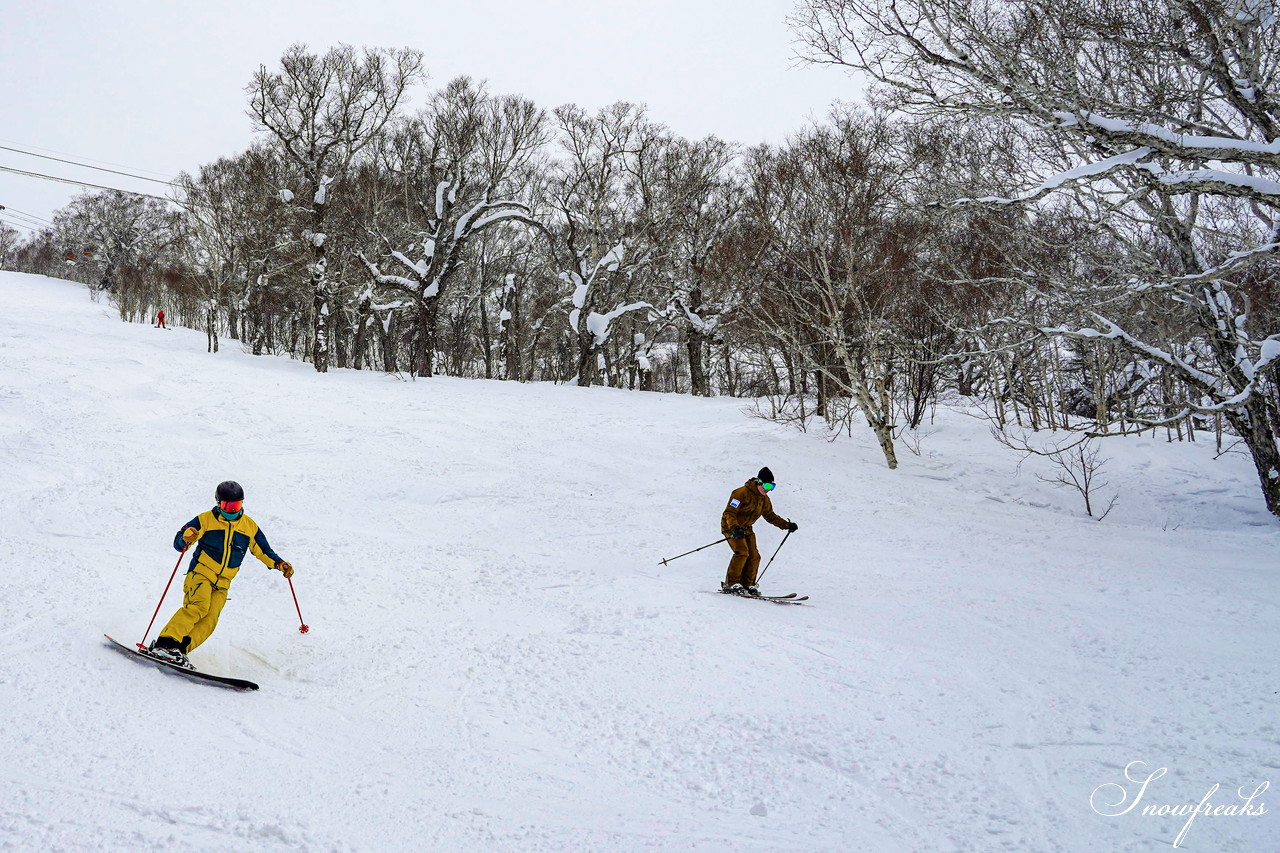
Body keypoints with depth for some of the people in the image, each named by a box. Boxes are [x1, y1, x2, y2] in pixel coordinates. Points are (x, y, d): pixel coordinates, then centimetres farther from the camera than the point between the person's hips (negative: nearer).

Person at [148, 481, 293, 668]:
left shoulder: (249, 526, 10)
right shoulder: (205, 520, 0)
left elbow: (262, 551, 19)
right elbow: (178, 543, -3)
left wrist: (280, 564, 2)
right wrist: (186, 538, -27)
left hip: (222, 583, 4)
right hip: (200, 573, -4)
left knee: (209, 621, -15)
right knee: (197, 607, -28)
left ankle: (179, 651, -18)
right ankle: (165, 643, -27)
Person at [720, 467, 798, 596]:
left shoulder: (764, 499, 6)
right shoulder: (742, 493, -20)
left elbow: (770, 516, 18)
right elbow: (729, 512, -25)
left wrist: (787, 525, 9)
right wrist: (735, 528, -41)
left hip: (746, 529, 8)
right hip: (731, 527, -8)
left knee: (754, 556, -4)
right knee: (742, 552, -24)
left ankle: (747, 585, 4)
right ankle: (730, 584, -20)